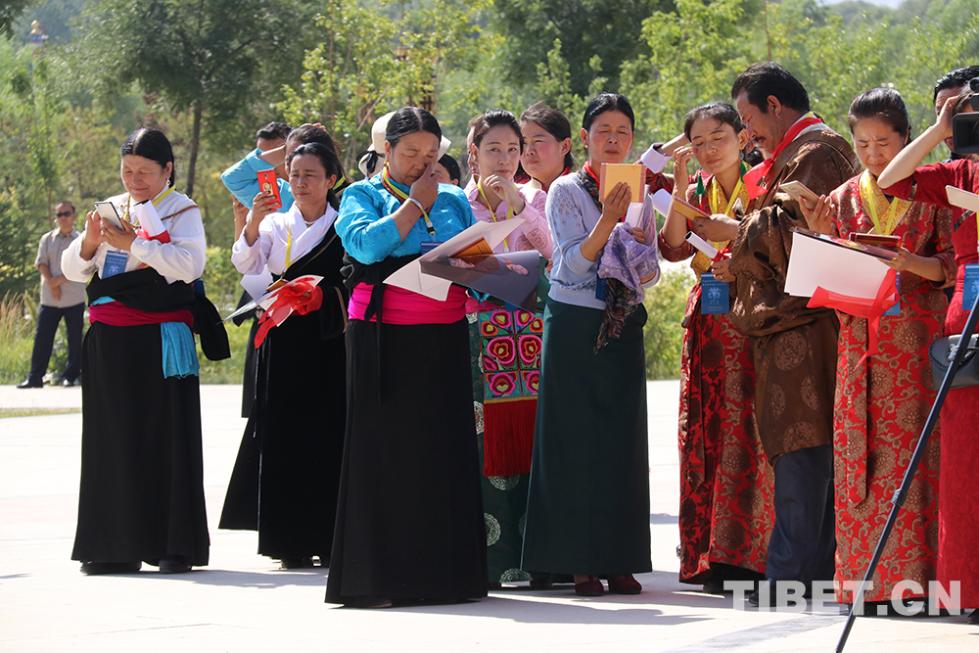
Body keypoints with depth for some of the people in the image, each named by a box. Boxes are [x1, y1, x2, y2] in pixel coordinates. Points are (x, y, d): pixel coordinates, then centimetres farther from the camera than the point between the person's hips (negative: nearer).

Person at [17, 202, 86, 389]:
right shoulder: (47, 239, 11)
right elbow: (41, 263, 2)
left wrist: (61, 279, -16)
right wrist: (52, 284, -12)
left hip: (74, 298, -2)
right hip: (50, 299, 2)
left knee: (75, 339, 0)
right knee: (42, 338, -1)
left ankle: (70, 376, 9)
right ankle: (35, 377, 2)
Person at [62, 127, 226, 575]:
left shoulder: (181, 210, 0)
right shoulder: (111, 209, 15)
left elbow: (189, 263, -16)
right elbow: (72, 270, 14)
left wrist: (133, 243, -19)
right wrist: (89, 241, -6)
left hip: (161, 340, -5)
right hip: (111, 342, 5)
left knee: (167, 436, -4)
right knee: (115, 439, 5)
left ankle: (175, 546, -2)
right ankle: (117, 545, 9)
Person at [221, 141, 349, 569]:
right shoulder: (275, 225, 9)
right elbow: (245, 264, -6)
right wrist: (253, 224, -20)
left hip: (328, 340, -2)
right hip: (284, 339, 2)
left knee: (328, 435, -3)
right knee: (286, 436, -1)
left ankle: (329, 540, 3)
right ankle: (292, 543, 3)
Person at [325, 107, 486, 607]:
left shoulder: (454, 201, 16)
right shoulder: (362, 196, 4)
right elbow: (367, 245, -15)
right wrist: (414, 204, -6)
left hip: (443, 339, 4)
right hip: (384, 339, -4)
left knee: (445, 452, 2)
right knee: (383, 451, -4)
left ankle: (445, 572, 6)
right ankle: (372, 578, -2)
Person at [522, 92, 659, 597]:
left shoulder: (639, 194, 11)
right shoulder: (566, 192, -2)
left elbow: (651, 271, 12)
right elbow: (574, 264, -12)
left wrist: (639, 254, -10)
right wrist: (607, 220, -24)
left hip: (623, 328, 4)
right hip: (575, 326, -4)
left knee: (623, 441, 2)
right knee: (575, 439, -4)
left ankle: (618, 560, 6)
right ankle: (578, 561, -2)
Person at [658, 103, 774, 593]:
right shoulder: (695, 192, 13)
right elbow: (673, 249, -1)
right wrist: (681, 190, -7)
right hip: (707, 324, 5)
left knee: (743, 432, -11)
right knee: (704, 434, 2)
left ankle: (741, 554, -11)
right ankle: (711, 557, 4)